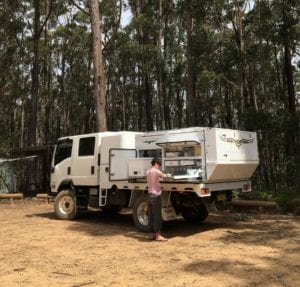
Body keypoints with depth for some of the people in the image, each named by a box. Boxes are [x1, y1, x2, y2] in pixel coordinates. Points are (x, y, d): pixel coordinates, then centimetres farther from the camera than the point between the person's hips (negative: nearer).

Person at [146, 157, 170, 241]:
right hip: (156, 194, -9)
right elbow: (163, 175, -1)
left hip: (150, 194, 9)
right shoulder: (156, 171, -11)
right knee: (157, 214, -6)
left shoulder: (148, 171, 13)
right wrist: (168, 175, 16)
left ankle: (152, 234, 15)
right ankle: (157, 235, -3)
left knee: (152, 214, 11)